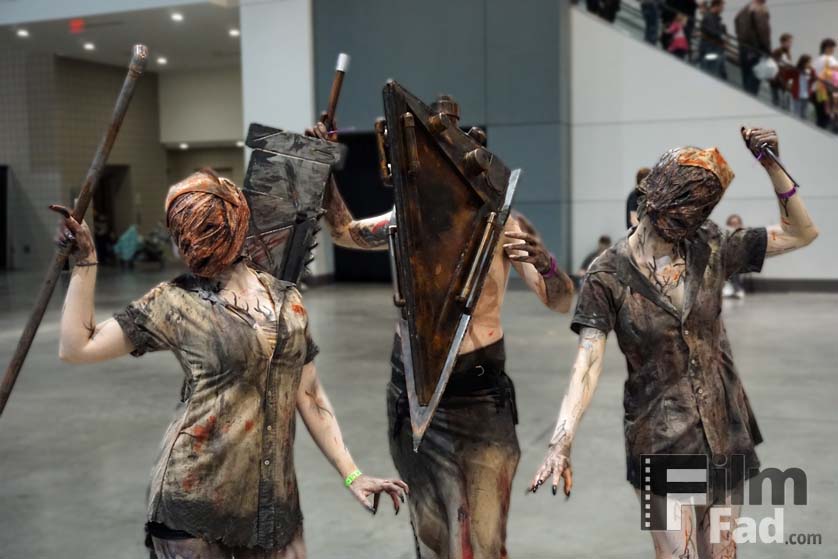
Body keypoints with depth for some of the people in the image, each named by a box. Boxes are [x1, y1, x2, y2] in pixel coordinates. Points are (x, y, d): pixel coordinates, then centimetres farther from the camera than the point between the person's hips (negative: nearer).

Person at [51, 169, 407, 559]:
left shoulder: (287, 301, 5)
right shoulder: (177, 304, -3)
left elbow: (309, 396, 9)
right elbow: (77, 348, -2)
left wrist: (351, 475, 6)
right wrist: (86, 261, -8)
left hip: (274, 498, 3)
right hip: (195, 498, -3)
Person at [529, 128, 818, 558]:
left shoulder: (710, 250, 0)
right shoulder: (609, 276, -12)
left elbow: (802, 233, 6)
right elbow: (587, 364, -19)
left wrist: (772, 166, -5)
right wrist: (561, 442, -30)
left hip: (723, 429, 4)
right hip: (660, 439, -4)